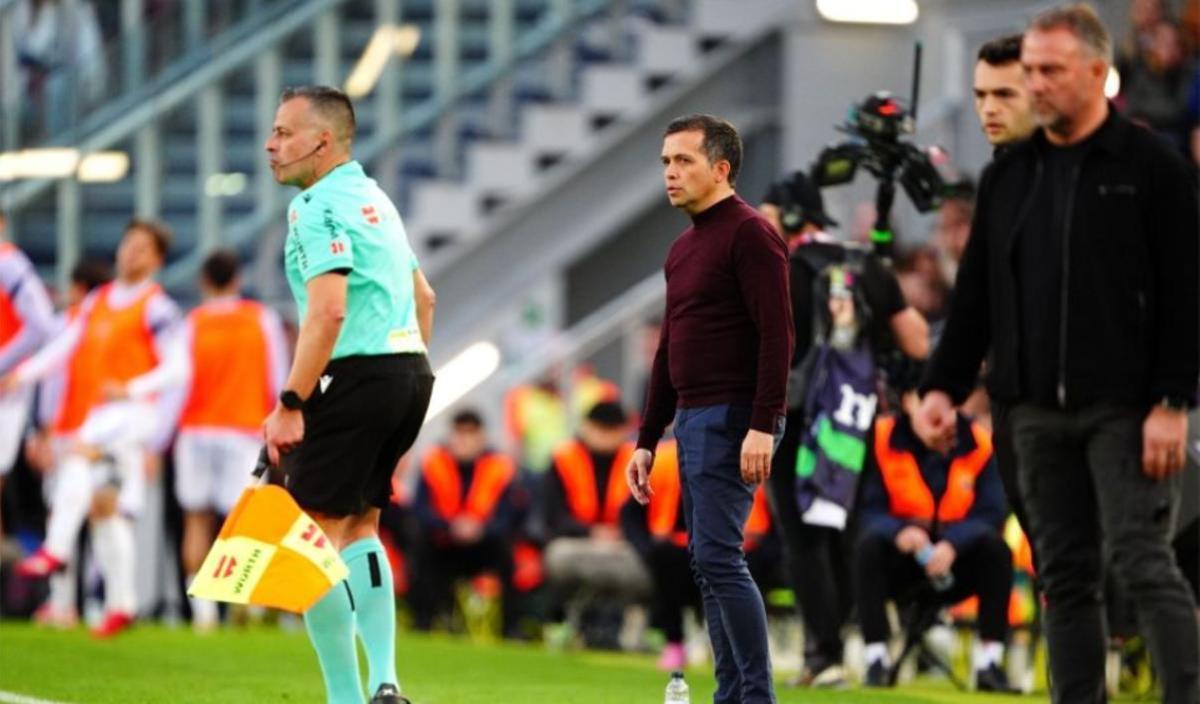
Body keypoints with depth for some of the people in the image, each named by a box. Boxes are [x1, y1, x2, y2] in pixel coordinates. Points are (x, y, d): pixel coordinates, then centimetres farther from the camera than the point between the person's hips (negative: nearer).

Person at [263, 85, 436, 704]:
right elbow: (423, 296, 24)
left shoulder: (319, 208, -11)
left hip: (356, 377, -10)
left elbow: (328, 311, -22)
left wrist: (289, 405, -22)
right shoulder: (373, 198, 18)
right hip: (409, 371, 10)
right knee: (358, 528, 17)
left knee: (314, 537, -4)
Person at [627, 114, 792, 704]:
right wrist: (646, 441, 20)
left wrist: (761, 427, -24)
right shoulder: (683, 250, 18)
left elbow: (776, 335, -17)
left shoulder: (749, 234, -9)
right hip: (693, 421, 10)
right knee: (707, 562, 8)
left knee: (717, 555, -14)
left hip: (732, 423, -10)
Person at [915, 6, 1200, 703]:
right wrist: (944, 386, 6)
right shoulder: (1008, 176, 13)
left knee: (1143, 561, -10)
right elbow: (976, 296, 16)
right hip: (1039, 410, 6)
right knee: (1066, 574, 7)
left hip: (1125, 409, -5)